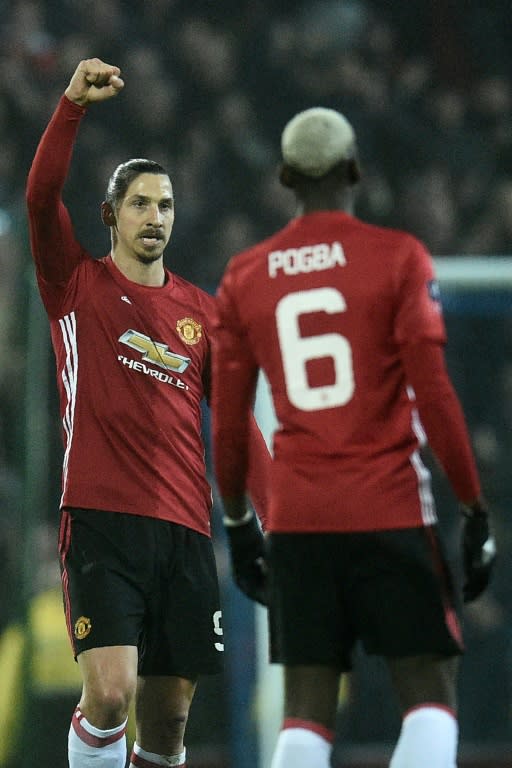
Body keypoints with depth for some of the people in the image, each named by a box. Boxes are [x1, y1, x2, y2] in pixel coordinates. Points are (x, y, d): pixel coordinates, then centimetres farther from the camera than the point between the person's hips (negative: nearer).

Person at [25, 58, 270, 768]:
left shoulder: (201, 311, 15)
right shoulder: (78, 284, 7)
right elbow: (41, 197, -10)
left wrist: (275, 516, 4)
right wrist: (72, 105, -21)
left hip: (184, 527, 4)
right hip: (101, 521, -4)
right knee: (111, 689, -19)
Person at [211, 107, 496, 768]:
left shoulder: (244, 278, 8)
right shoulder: (398, 257, -2)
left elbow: (227, 419, 11)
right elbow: (433, 393, -7)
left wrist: (237, 521, 21)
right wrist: (475, 508, -2)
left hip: (295, 519, 3)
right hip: (391, 511, -3)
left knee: (305, 712, 5)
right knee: (430, 695, 1)